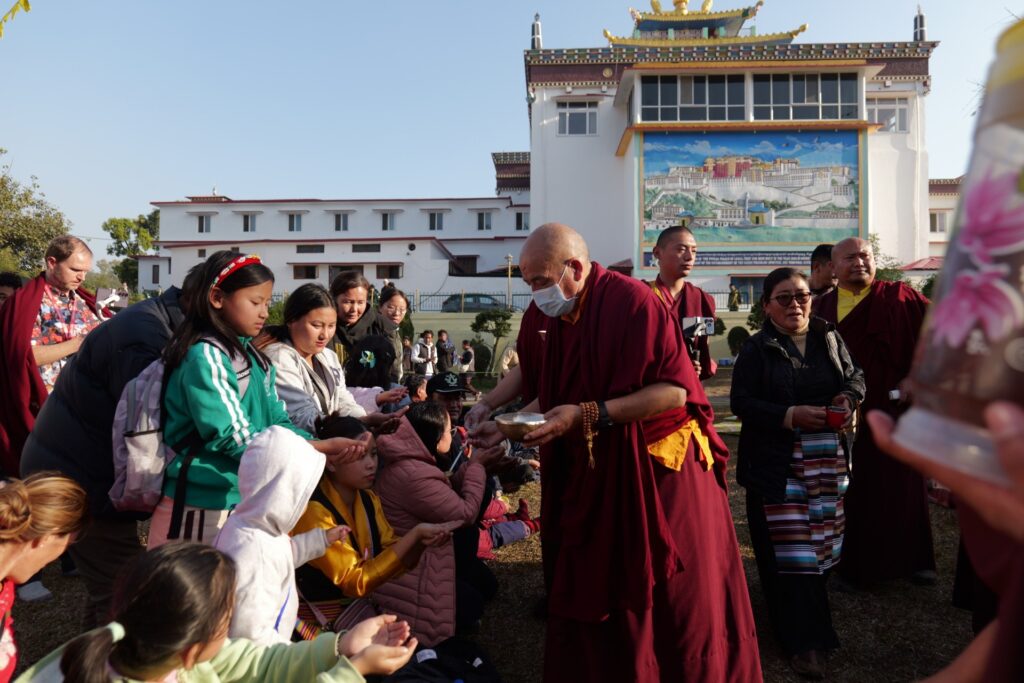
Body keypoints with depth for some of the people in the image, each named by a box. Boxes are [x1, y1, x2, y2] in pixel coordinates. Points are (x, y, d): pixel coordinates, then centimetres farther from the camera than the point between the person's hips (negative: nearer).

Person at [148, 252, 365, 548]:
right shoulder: (206, 356, -16)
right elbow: (234, 437, -21)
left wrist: (323, 445, -10)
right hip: (204, 509, -8)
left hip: (246, 503, 8)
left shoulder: (255, 358, 10)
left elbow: (278, 423, 7)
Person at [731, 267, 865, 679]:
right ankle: (804, 641, 7)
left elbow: (856, 377, 15)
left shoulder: (829, 338, 7)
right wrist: (790, 416, -21)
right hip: (777, 464, -4)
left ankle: (809, 625, 35)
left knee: (822, 541, 13)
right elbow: (741, 402, -10)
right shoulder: (757, 348, -6)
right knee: (789, 549, -2)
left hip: (827, 461, 5)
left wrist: (849, 396, -9)